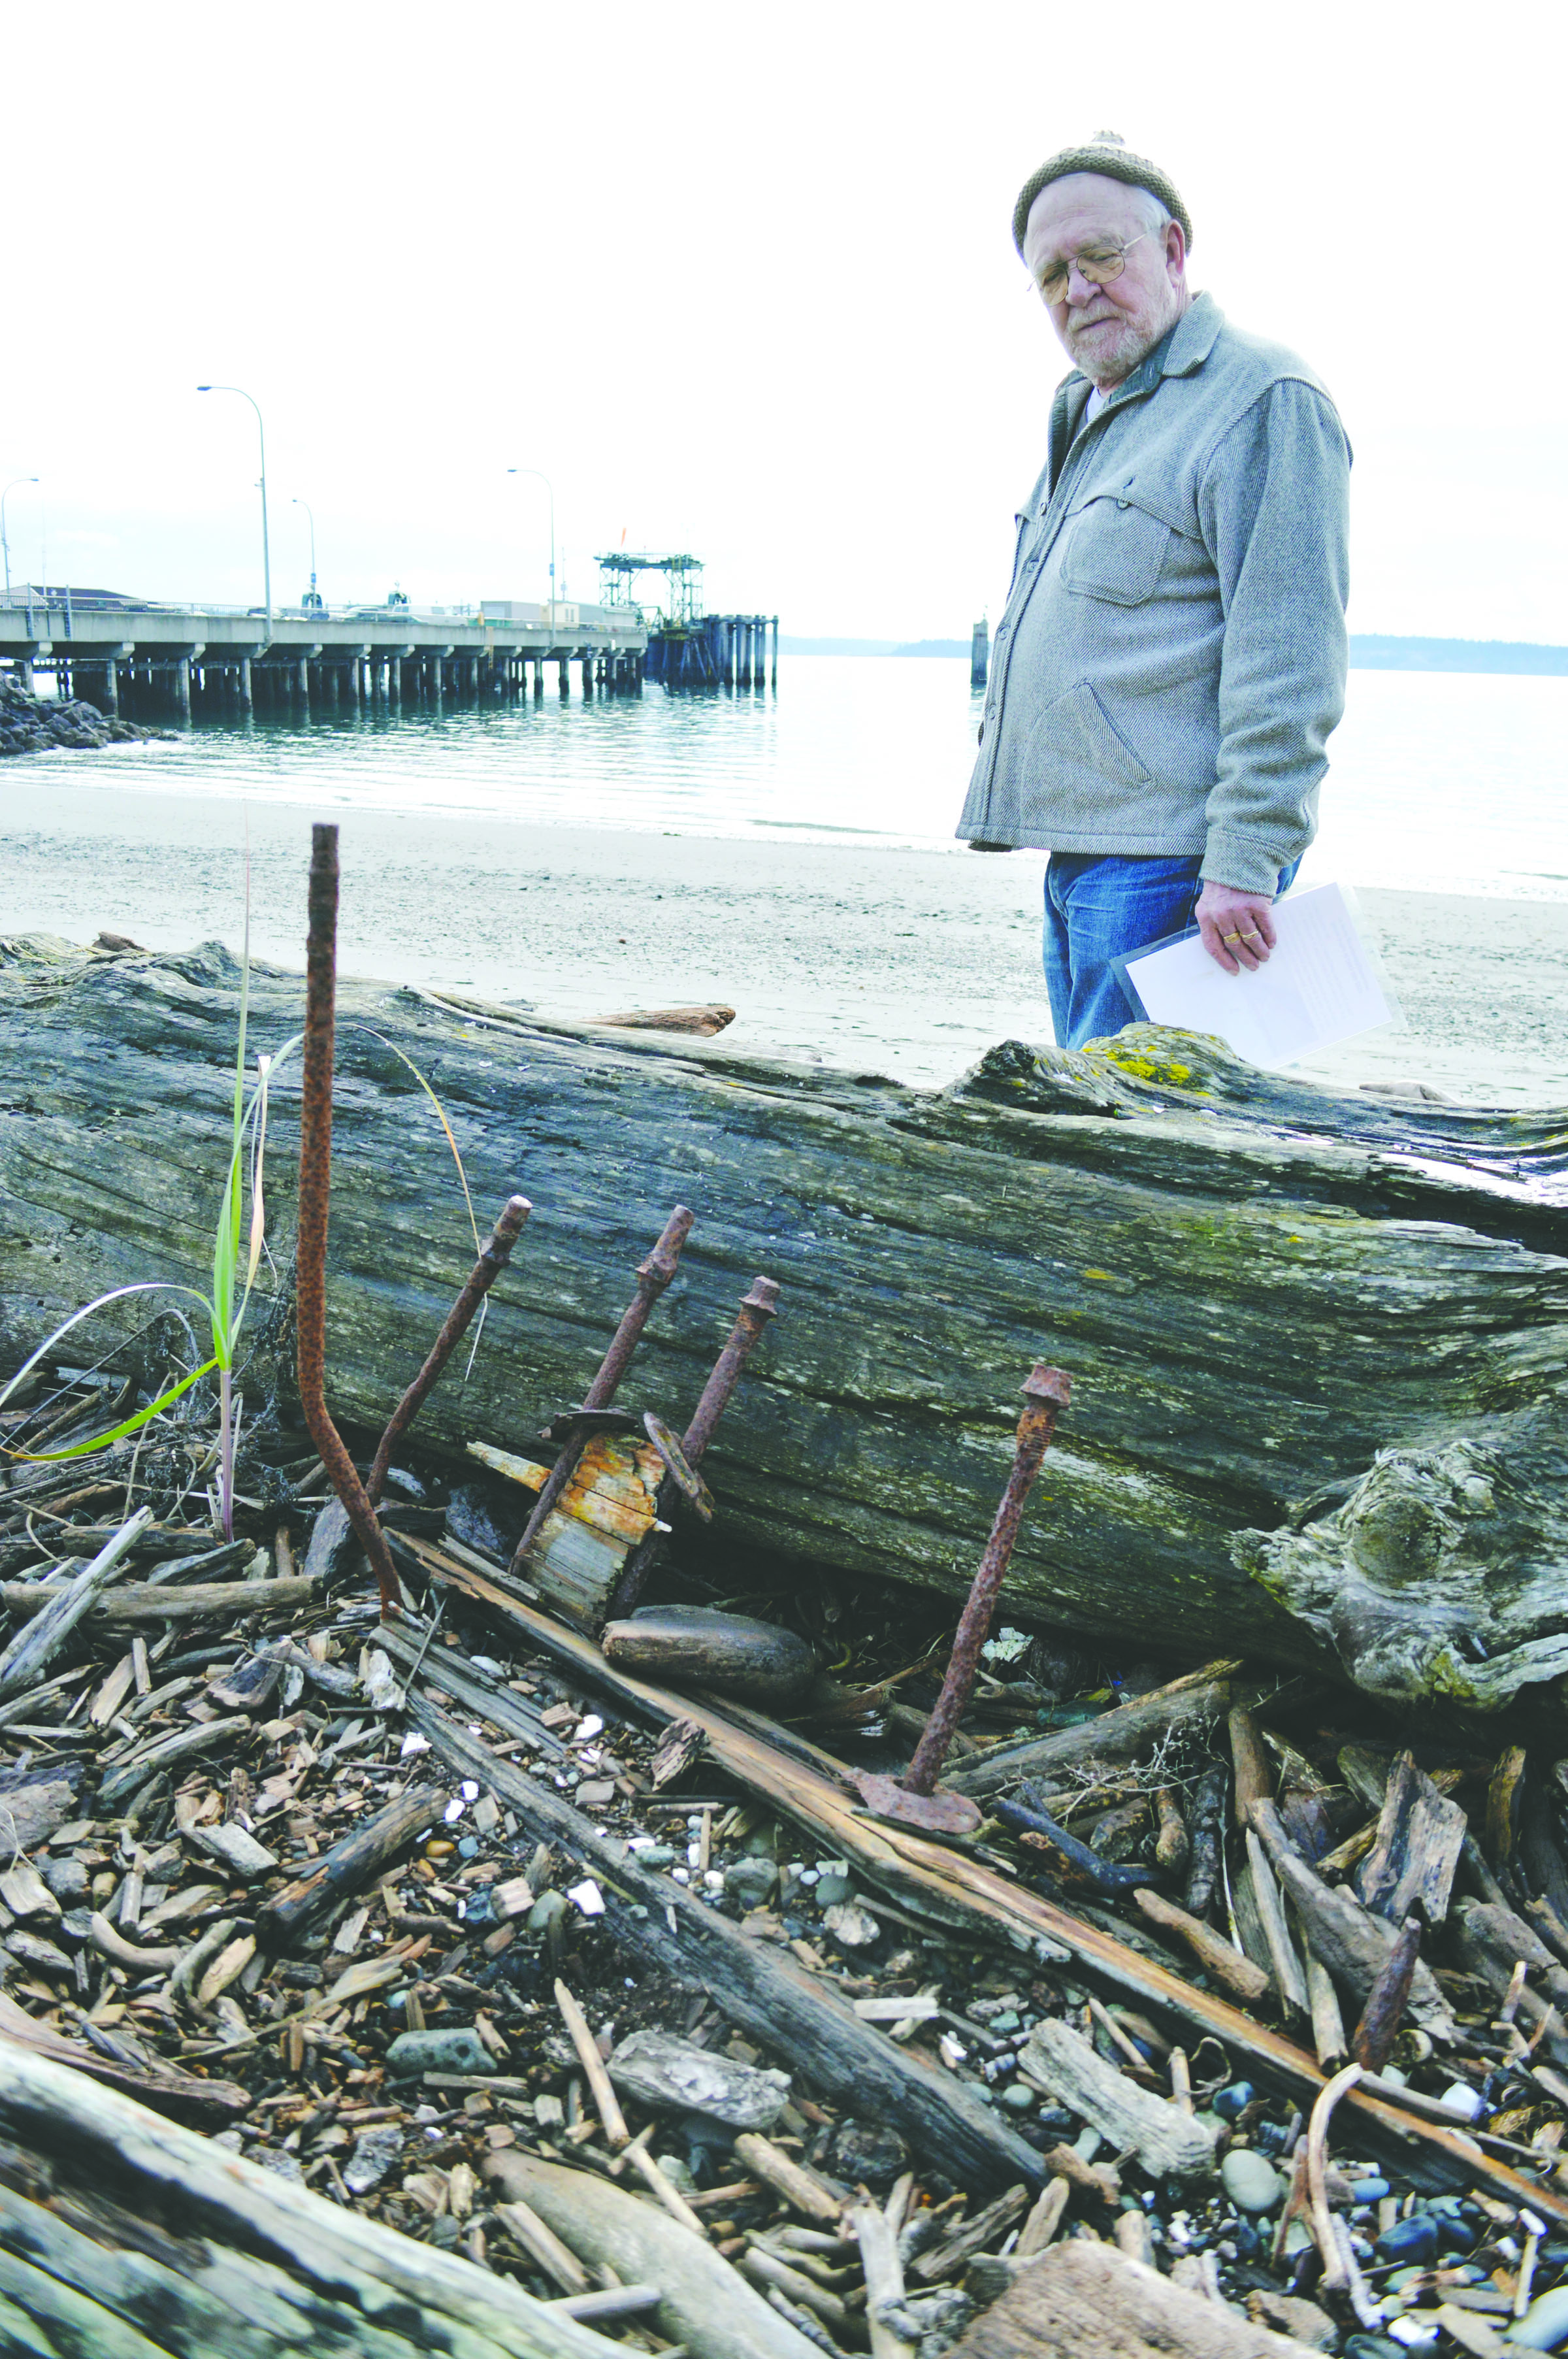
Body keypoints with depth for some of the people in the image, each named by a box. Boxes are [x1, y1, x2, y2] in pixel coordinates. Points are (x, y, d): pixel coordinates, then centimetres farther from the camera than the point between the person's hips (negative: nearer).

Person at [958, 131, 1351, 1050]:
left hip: (1174, 862, -10)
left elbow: (1287, 661, -17)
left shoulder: (1263, 400, -8)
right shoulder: (1084, 420, 22)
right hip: (1078, 853, 10)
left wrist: (1245, 862, -23)